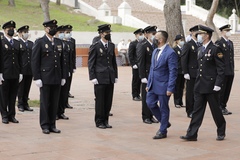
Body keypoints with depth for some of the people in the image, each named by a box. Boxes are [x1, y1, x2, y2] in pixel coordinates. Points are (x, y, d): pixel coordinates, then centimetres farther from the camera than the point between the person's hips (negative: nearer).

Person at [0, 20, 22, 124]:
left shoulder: (17, 43, 13)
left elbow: (20, 59, 14)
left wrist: (20, 73, 9)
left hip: (15, 74, 4)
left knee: (13, 96, 8)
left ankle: (12, 115, 16)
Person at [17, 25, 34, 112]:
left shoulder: (31, 43, 14)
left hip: (30, 70, 5)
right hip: (21, 70, -5)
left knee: (27, 88, 9)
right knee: (21, 88, 3)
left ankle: (25, 104, 17)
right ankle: (20, 104, 11)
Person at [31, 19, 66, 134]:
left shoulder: (59, 42, 13)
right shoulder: (40, 42, -3)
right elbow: (34, 61, -6)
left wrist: (63, 76, 10)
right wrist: (37, 78, -12)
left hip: (57, 79, 5)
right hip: (45, 78, -5)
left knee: (55, 103, 7)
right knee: (45, 102, 2)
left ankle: (52, 125, 15)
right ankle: (45, 126, 10)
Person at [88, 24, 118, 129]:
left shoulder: (111, 46, 12)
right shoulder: (95, 46, -4)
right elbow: (91, 63, -4)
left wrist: (115, 76, 12)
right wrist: (92, 77, -11)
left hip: (110, 78, 5)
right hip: (100, 78, -5)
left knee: (108, 101, 7)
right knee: (100, 101, 1)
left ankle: (105, 120, 18)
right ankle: (99, 122, 11)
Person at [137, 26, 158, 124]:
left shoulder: (156, 46, 10)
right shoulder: (143, 46, -7)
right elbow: (141, 62, -10)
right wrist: (143, 76, -14)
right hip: (147, 75, -5)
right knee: (146, 97, 2)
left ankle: (151, 116, 18)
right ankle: (145, 117, 11)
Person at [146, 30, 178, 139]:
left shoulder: (170, 53, -15)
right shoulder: (155, 51, 12)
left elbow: (173, 72, -16)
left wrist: (170, 88, -19)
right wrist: (148, 83, 16)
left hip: (163, 86, -8)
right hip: (153, 85, 8)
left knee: (163, 108, 2)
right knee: (150, 103, 7)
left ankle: (163, 131, 15)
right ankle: (165, 122, 25)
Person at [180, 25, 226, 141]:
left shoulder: (215, 49, -11)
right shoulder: (200, 49, 13)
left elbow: (221, 68, -13)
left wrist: (218, 84, -17)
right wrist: (197, 82, 17)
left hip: (211, 86, -7)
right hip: (199, 86, 7)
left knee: (215, 110, 5)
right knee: (197, 110, 5)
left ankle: (221, 132, 22)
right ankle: (192, 134, 5)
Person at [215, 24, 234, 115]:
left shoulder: (230, 43, 17)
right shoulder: (218, 43, -8)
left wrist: (232, 69, 14)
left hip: (230, 72, 7)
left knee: (227, 90, 9)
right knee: (221, 91, -2)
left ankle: (223, 107, 17)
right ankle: (219, 108, 6)